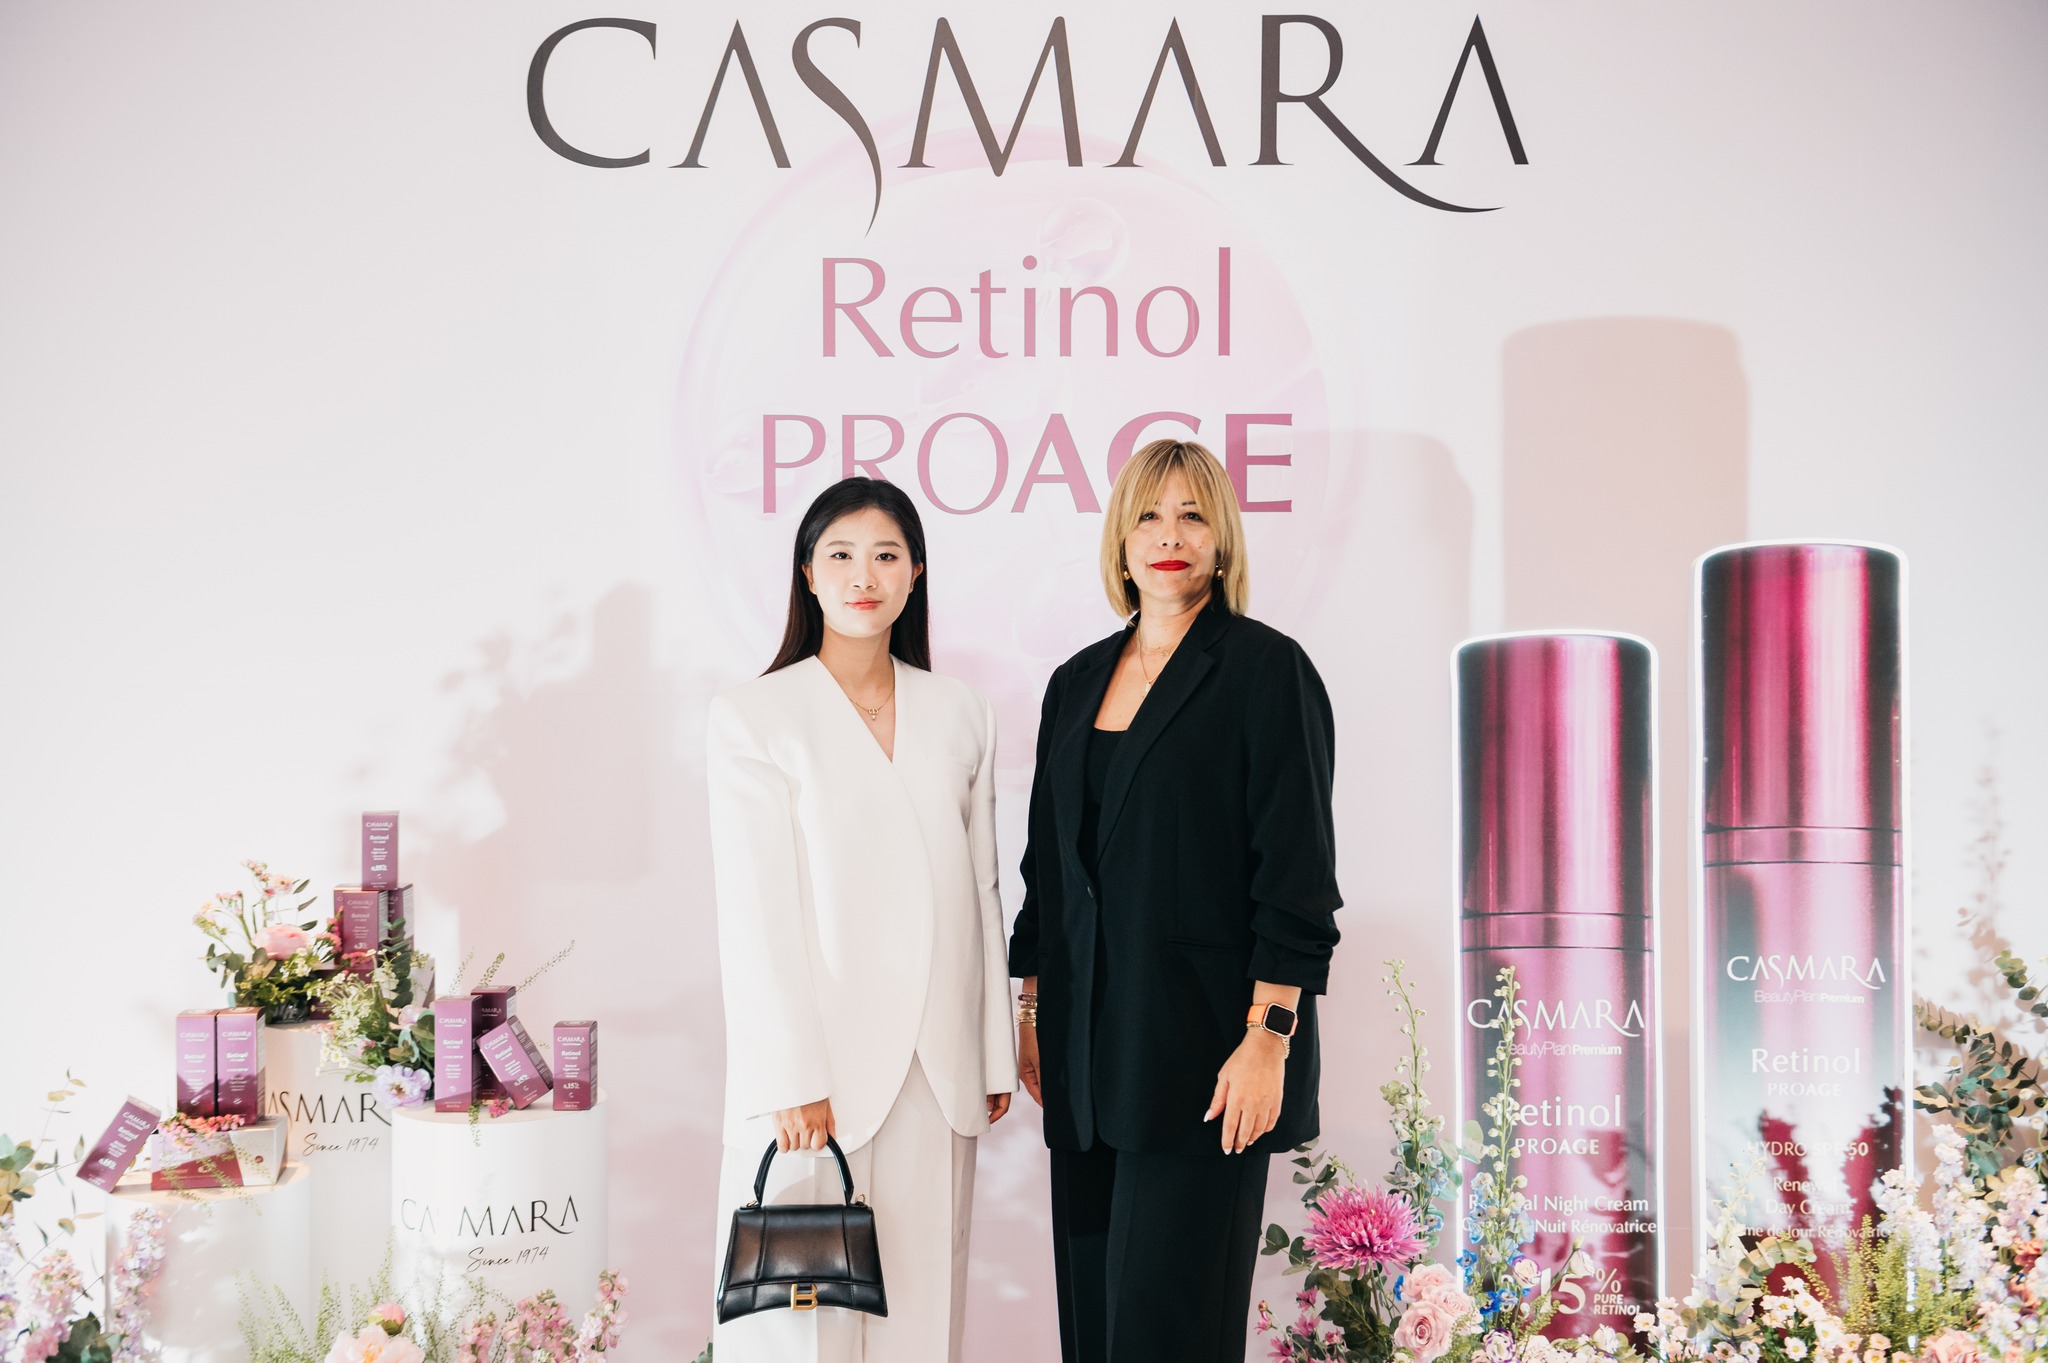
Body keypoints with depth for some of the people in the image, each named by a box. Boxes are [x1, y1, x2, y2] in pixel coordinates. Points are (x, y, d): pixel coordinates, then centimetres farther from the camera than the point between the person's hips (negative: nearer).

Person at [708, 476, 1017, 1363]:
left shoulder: (960, 716, 11)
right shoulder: (754, 716, -2)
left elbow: (980, 893, 13)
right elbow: (756, 910, -6)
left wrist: (995, 1055, 10)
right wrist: (793, 1079, -12)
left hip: (935, 1072, 4)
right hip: (817, 1065, -3)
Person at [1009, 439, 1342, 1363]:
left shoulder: (1265, 669, -5)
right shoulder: (1078, 682, 14)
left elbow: (1297, 872, -10)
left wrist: (1268, 1039, -16)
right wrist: (1032, 1008, 15)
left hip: (1199, 1040, -6)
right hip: (1090, 1040, 6)